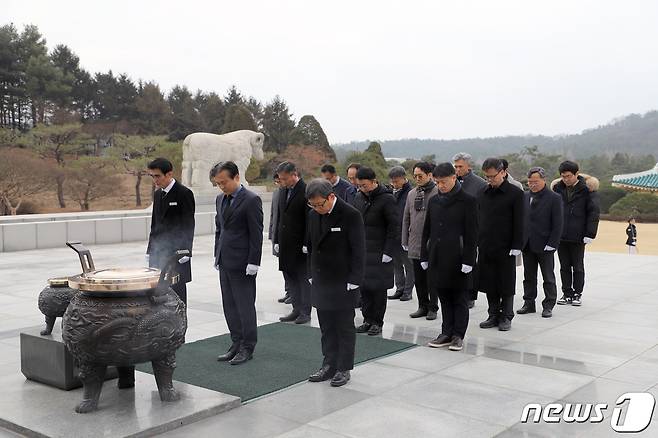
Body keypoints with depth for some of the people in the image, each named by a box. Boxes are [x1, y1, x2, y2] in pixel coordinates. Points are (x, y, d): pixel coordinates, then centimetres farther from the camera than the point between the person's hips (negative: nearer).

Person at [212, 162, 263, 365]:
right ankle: (236, 343, 23)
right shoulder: (220, 199, 12)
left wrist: (253, 263, -16)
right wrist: (217, 256, 14)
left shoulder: (251, 200, -12)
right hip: (225, 262, 8)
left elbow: (256, 234, -13)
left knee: (245, 306, 0)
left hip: (242, 263, -8)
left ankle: (247, 347, 11)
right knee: (229, 306, 12)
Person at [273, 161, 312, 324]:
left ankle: (305, 312, 10)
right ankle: (297, 310, 20)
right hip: (286, 245, 8)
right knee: (291, 278, 11)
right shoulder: (284, 192, 12)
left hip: (301, 246, -7)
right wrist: (277, 240, 13)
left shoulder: (306, 191, -12)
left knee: (304, 278, 2)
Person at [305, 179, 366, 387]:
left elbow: (358, 251, -13)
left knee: (345, 327, 5)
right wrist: (311, 275, 11)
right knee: (326, 327, 13)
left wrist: (353, 282, -15)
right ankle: (329, 365, 23)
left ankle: (344, 368, 15)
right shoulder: (313, 214, 5)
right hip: (321, 282, 6)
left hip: (344, 283, -6)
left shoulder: (350, 215, -14)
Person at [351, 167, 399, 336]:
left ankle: (377, 322, 12)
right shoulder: (359, 198, 10)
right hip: (361, 251, 6)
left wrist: (389, 252, -13)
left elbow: (394, 227, -10)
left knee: (378, 288, 1)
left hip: (379, 252, -6)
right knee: (364, 287, 8)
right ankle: (368, 320, 18)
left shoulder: (386, 199, -10)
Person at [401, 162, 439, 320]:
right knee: (418, 279, 11)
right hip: (415, 244, 6)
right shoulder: (411, 194, 11)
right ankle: (423, 306, 22)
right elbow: (406, 219, 16)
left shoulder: (438, 193, -7)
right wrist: (405, 241, 12)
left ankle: (433, 307, 15)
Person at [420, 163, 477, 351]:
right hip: (437, 258, 5)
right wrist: (424, 256, 10)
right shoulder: (434, 201, 11)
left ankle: (458, 335, 12)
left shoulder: (467, 201, -5)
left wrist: (468, 260, -13)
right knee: (444, 298, 11)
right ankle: (446, 333, 19)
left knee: (459, 299, 4)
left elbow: (471, 233, -8)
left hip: (457, 258, -5)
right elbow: (427, 230, 15)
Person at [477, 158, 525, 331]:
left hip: (505, 249, -4)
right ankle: (493, 316, 20)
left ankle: (506, 317, 16)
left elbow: (518, 222, -7)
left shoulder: (515, 193, -5)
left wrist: (516, 246, -11)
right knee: (489, 284, 9)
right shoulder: (483, 194, 9)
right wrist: (477, 242, 8)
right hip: (486, 248, 4)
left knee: (506, 284, 5)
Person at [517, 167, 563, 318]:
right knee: (529, 277, 11)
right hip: (528, 246, 5)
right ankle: (529, 304, 20)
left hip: (545, 247, -5)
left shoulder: (554, 198, -7)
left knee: (548, 278, 6)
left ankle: (548, 306, 14)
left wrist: (551, 244, -14)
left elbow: (557, 225, -9)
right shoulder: (525, 197, 8)